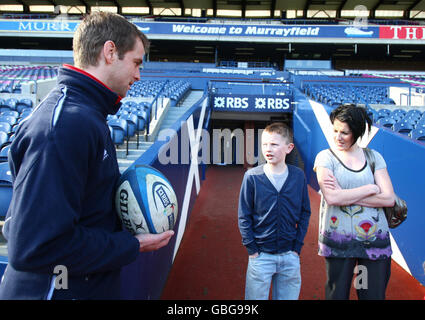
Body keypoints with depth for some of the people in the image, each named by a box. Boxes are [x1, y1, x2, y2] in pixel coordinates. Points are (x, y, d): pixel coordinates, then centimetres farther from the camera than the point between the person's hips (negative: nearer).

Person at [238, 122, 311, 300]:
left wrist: (297, 247, 1)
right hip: (261, 255, -2)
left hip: (290, 257, 2)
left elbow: (305, 213, 6)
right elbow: (244, 217, -3)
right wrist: (252, 249, -6)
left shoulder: (298, 176, -1)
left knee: (288, 296, 13)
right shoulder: (252, 177, -7)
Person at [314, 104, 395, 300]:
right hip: (338, 240, -2)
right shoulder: (325, 157, -1)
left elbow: (389, 198, -3)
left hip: (374, 239, 3)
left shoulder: (374, 157, 7)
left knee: (374, 294, 8)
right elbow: (331, 197, -16)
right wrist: (371, 189, -8)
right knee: (337, 294, 6)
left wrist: (346, 196, -11)